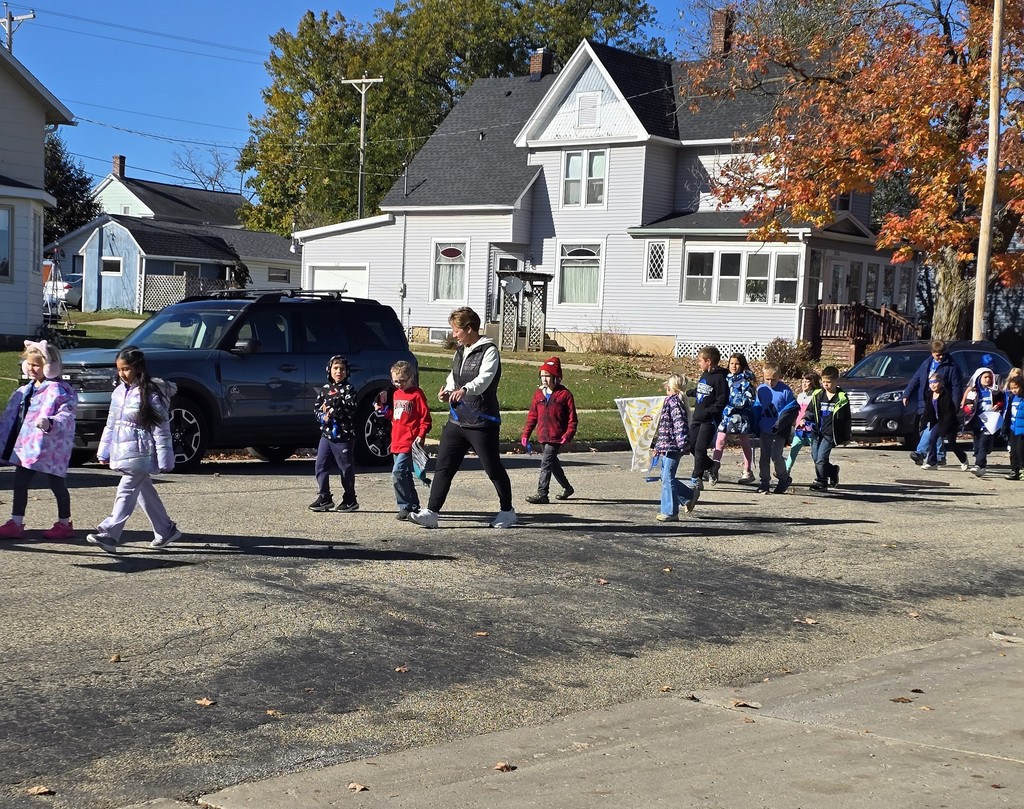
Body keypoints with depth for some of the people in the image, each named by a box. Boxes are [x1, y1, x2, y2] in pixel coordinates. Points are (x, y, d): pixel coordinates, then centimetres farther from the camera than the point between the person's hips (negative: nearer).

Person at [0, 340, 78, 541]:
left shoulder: (59, 390, -14)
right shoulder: (25, 390, 13)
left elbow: (66, 415, -25)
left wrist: (50, 423, -43)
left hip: (49, 447, -8)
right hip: (26, 445, 8)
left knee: (57, 484, 3)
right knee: (20, 482, 8)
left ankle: (64, 524, 15)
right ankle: (16, 523, 13)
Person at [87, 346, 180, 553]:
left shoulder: (150, 394, -13)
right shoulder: (119, 392, 10)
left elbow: (161, 429, -13)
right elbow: (111, 424, 17)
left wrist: (164, 459, -15)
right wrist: (104, 452, 17)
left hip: (140, 454, -8)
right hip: (123, 453, 8)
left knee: (126, 492, -12)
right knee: (145, 493, 14)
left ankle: (109, 534, -16)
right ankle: (165, 530, 25)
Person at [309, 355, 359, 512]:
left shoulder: (348, 389, -3)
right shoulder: (325, 389, 12)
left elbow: (351, 409, -15)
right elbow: (316, 407, 11)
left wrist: (332, 410, -17)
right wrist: (323, 416, -9)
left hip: (344, 436, -5)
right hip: (326, 434, 5)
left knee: (346, 468, 2)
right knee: (320, 466, 3)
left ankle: (350, 500, 12)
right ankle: (324, 498, 12)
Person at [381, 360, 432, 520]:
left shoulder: (417, 394, -8)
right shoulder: (396, 394, 16)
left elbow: (426, 418, -10)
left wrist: (421, 436, -19)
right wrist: (382, 409, 11)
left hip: (410, 442, -9)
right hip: (397, 442, 9)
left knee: (397, 473, -18)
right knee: (405, 475, 14)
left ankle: (405, 507, -14)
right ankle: (414, 505, 24)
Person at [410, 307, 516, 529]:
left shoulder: (488, 350, -11)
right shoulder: (460, 352, 14)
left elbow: (484, 379, -27)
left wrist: (465, 390, -46)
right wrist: (448, 391, 2)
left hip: (482, 422, -7)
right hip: (457, 420, 7)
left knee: (493, 469, 4)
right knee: (443, 467, 0)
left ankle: (507, 511, 21)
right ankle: (431, 512, -1)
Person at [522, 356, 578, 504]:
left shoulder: (564, 394, -6)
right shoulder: (539, 394, 10)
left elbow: (572, 417, -6)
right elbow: (532, 415, 13)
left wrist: (568, 434, -17)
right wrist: (526, 433, 7)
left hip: (556, 437, -7)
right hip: (543, 437, 7)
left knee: (546, 463, -15)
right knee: (553, 463, 17)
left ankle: (542, 493, -15)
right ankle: (567, 487, 35)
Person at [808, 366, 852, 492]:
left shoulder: (842, 398, -2)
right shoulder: (817, 395, 8)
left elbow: (847, 419, 4)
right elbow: (810, 410, 18)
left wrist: (846, 437, 5)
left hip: (830, 433, -5)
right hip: (816, 432, 5)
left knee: (821, 459, -13)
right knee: (815, 458, 9)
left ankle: (821, 483, -4)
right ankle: (833, 471, 31)